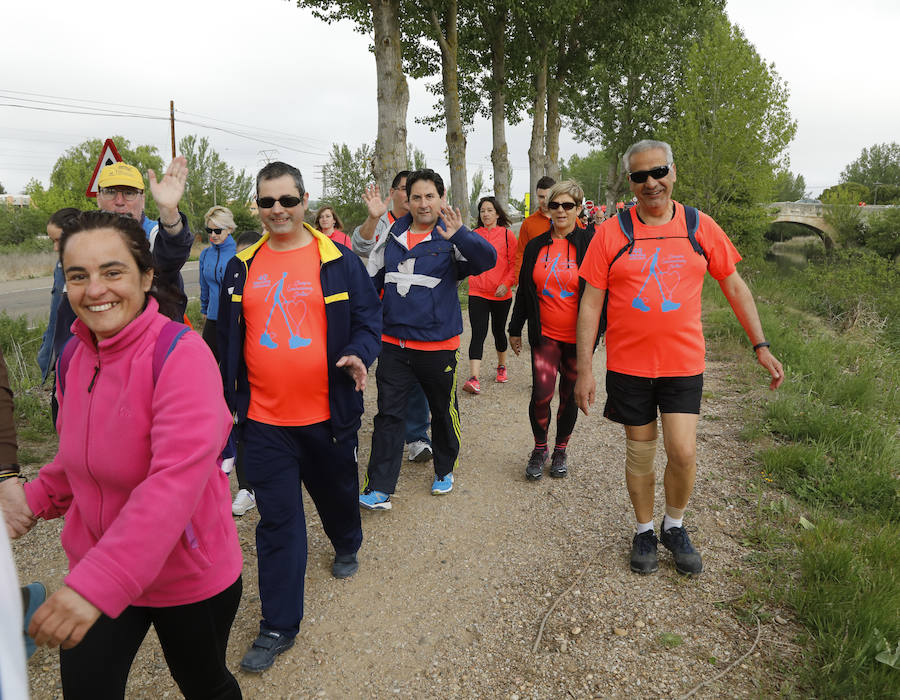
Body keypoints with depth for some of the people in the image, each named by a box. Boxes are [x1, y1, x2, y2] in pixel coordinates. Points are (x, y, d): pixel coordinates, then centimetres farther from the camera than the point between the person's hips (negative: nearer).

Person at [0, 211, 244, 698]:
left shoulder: (181, 353, -25)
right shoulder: (73, 356, -2)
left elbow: (178, 478, -36)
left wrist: (99, 583, -40)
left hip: (189, 577, -5)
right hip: (92, 571, 5)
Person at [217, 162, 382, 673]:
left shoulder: (338, 261, -4)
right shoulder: (242, 267, 5)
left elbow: (368, 317, -1)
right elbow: (229, 338, 13)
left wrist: (359, 353, -22)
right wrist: (229, 398, 13)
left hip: (328, 413, -1)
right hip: (264, 418, 1)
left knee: (337, 492, 20)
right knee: (277, 520, 4)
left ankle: (348, 545, 54)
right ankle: (279, 626, 17)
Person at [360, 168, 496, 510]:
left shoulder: (451, 239, -7)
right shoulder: (392, 235, 6)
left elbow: (488, 258, -26)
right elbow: (371, 282, 17)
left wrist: (459, 235, -42)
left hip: (438, 345, -3)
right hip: (393, 344, 3)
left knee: (444, 412, 14)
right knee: (388, 415, 3)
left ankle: (444, 470, 37)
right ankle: (378, 489, 9)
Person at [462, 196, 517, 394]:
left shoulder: (507, 234, -1)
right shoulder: (474, 235, 4)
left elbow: (515, 263, -2)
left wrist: (506, 283, -14)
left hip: (501, 295, 0)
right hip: (477, 293, 1)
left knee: (498, 331, 15)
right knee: (478, 334, -9)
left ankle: (502, 366, 38)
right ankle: (474, 378, -15)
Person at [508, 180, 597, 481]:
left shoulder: (589, 243, -3)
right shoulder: (536, 246, 6)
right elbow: (524, 291, 14)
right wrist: (515, 329, 16)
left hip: (577, 337, -1)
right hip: (545, 335, 1)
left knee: (570, 395, 10)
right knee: (541, 394, -10)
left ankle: (560, 450, 30)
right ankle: (540, 448, 14)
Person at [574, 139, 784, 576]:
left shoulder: (699, 227, 1)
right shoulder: (611, 232, -4)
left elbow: (734, 286, 9)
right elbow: (591, 302, -4)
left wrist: (760, 345, 5)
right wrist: (584, 369, -7)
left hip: (683, 362, 1)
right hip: (628, 363, 0)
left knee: (682, 452, -5)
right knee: (640, 451, 10)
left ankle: (674, 527, 23)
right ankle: (644, 531, 31)